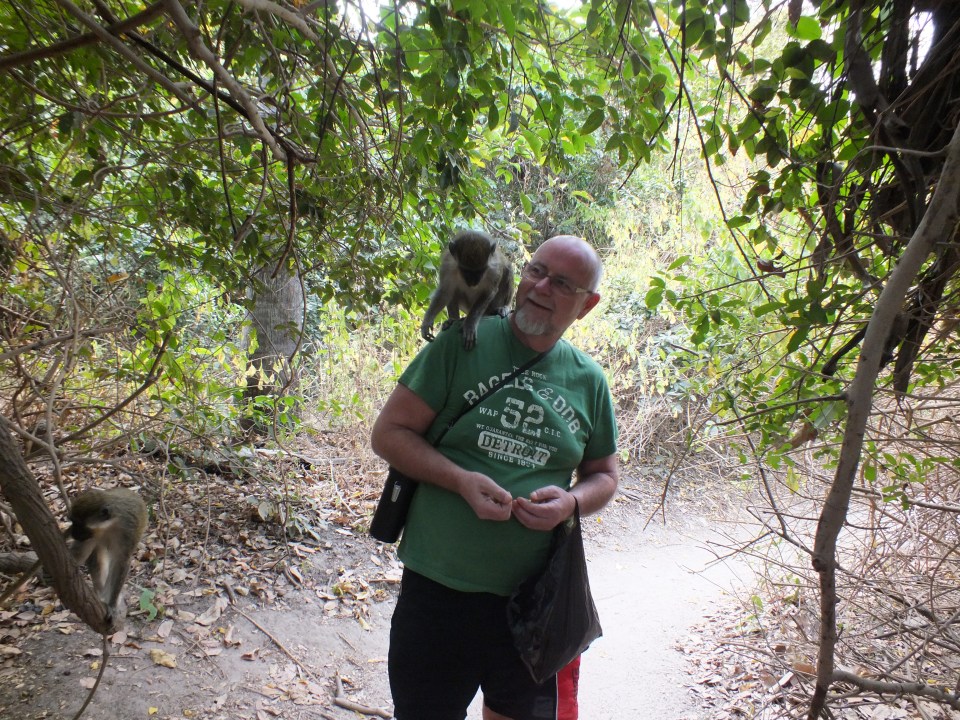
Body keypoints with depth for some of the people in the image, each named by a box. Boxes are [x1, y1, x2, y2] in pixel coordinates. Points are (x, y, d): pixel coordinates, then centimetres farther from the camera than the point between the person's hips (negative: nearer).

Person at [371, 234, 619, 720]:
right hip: (439, 589, -2)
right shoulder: (464, 341, -8)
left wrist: (571, 502, -11)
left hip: (534, 601, 3)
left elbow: (603, 474, 12)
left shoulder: (588, 379, 2)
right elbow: (388, 433, -7)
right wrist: (462, 481, -22)